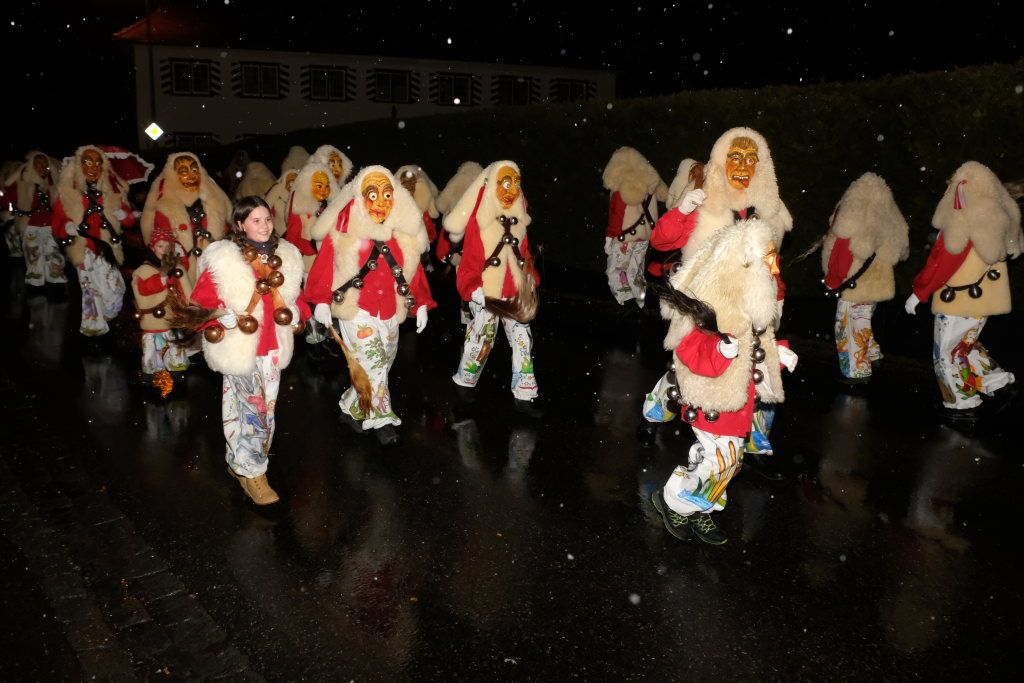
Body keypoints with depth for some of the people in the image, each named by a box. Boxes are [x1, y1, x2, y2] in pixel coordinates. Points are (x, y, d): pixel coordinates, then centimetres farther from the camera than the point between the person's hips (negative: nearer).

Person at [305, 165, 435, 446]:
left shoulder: (404, 232, 4)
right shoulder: (347, 227, -8)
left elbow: (414, 268, 9)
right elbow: (325, 265, -8)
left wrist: (421, 304, 7)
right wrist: (321, 301, -12)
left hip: (390, 310, 5)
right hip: (356, 309, -5)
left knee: (384, 363, 11)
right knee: (373, 363, -12)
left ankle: (352, 408, 29)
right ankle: (382, 419, -4)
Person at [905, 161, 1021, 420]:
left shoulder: (962, 223, -18)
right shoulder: (997, 220, 4)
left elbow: (941, 264, -18)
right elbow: (1010, 250, 10)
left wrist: (918, 293, -10)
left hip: (957, 301, -8)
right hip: (984, 299, 8)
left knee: (947, 352, 6)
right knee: (964, 344, 24)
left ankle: (962, 403, 12)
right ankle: (997, 380, 15)